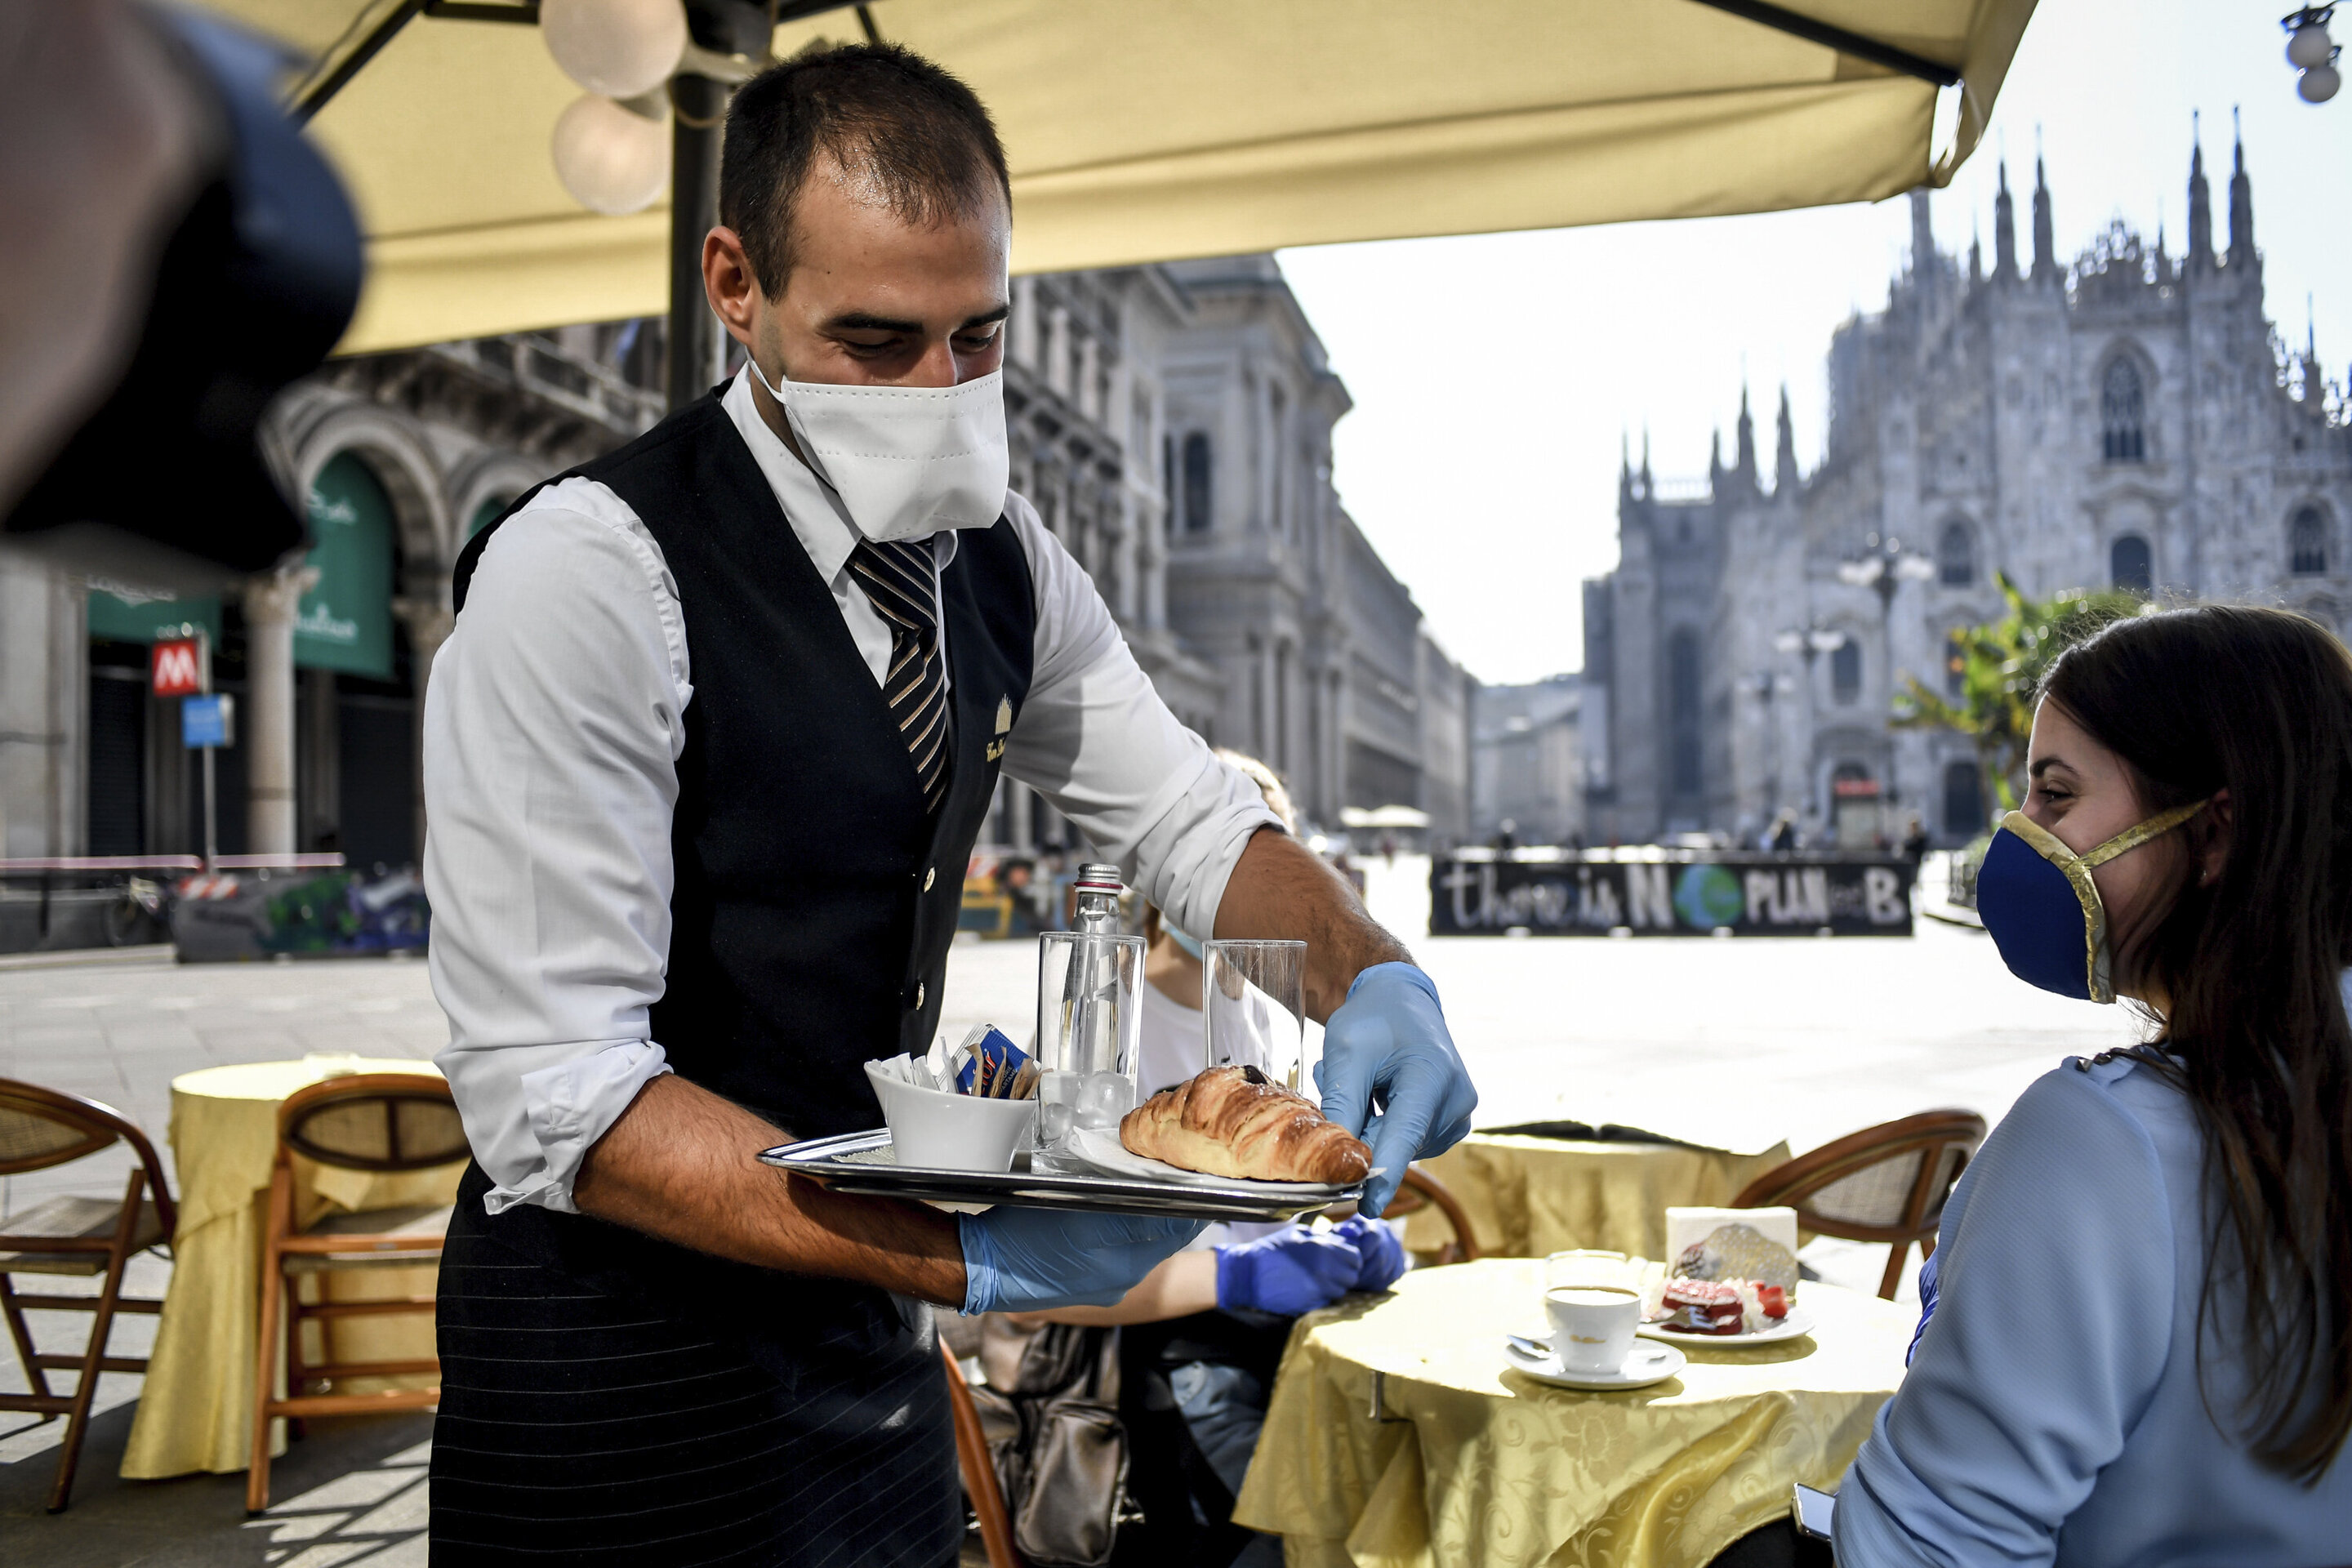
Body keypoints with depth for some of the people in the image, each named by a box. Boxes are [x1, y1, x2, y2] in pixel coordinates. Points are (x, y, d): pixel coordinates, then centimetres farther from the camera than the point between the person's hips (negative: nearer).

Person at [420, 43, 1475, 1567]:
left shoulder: (995, 556, -1)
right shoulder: (583, 577, -22)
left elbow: (1188, 815, 7)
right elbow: (554, 1098, -24)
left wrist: (1371, 976, -14)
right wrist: (960, 1256, -33)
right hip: (625, 1392, -6)